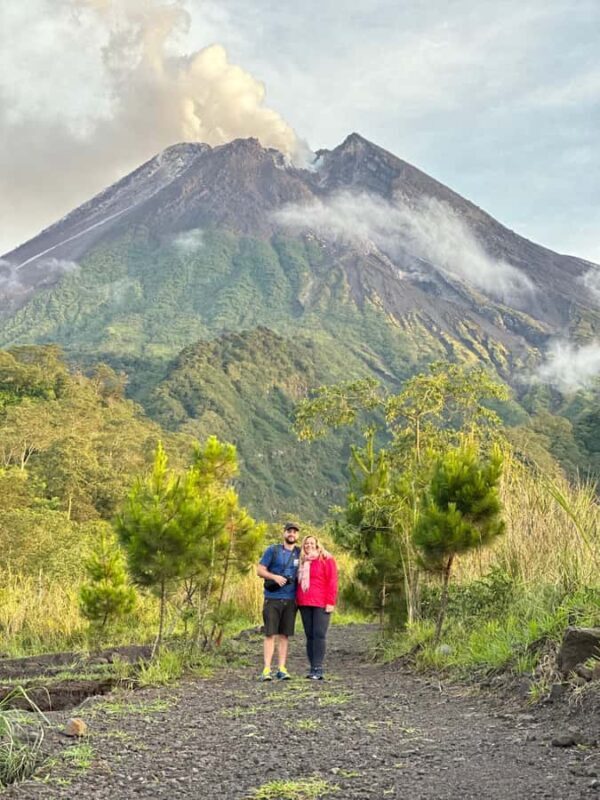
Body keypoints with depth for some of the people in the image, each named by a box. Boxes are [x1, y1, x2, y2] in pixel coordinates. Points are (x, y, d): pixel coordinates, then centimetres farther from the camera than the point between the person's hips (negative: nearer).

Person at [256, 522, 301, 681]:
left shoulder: (300, 554, 11)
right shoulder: (272, 550, 3)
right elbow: (260, 570, 0)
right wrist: (275, 577, -14)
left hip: (290, 600, 3)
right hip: (272, 598, -3)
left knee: (284, 635, 5)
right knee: (270, 634, -4)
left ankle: (282, 669, 9)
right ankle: (267, 669, -3)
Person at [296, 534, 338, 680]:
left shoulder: (326, 559, -1)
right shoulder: (302, 561, 17)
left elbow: (332, 581, -6)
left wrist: (330, 602, -13)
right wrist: (297, 600, 13)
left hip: (321, 604, -6)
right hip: (305, 604, 6)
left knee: (319, 635, -9)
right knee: (310, 636, 6)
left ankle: (318, 669, -9)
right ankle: (313, 668, 9)